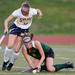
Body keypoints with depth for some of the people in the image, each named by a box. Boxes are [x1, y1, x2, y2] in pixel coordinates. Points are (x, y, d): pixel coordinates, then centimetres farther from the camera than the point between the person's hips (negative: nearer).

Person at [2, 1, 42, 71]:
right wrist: (6, 28, -40)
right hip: (15, 28, -1)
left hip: (25, 30, 1)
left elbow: (38, 11, 2)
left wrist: (39, 13, -21)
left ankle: (11, 63, 19)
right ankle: (5, 61, 3)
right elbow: (7, 21, -21)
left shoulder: (32, 11, -24)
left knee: (16, 50, -6)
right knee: (10, 45, -19)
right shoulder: (17, 12, -27)